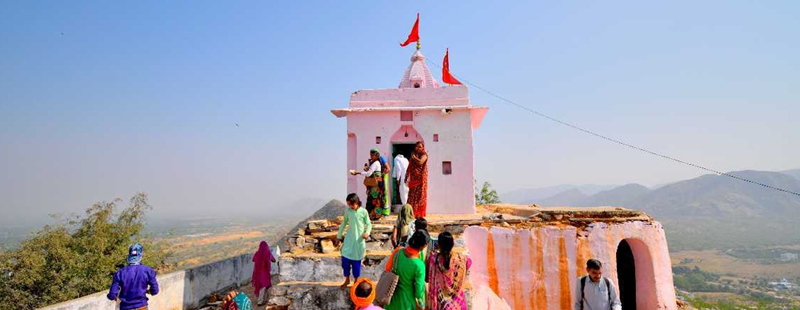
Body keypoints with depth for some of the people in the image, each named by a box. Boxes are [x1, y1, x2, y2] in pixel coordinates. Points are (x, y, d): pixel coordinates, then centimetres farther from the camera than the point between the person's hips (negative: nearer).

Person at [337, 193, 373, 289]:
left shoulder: (363, 212, -9)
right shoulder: (347, 211, -2)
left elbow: (368, 224, -2)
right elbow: (344, 223, 11)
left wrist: (367, 233, -21)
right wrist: (339, 235, 15)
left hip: (359, 240, -2)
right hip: (349, 239, 2)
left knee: (356, 260, 5)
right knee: (345, 258, -2)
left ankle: (356, 281, 23)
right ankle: (347, 279, 19)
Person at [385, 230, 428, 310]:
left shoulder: (398, 251, -17)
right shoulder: (419, 265, -32)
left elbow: (388, 269, 0)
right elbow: (419, 290, -22)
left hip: (393, 295, 5)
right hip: (407, 300, -5)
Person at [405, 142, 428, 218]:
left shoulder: (424, 155, -1)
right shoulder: (413, 155, 16)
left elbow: (420, 162, -22)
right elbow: (409, 167, 17)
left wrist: (414, 157, -6)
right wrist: (406, 177, 12)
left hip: (420, 179, -5)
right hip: (413, 179, 5)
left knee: (420, 197, -4)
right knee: (412, 197, 3)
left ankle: (420, 215, 0)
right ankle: (412, 214, 7)